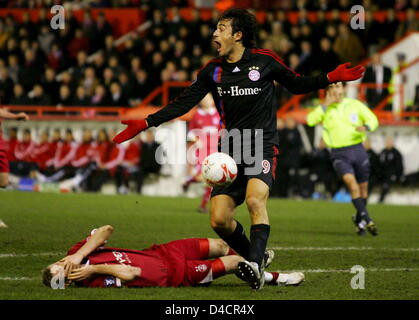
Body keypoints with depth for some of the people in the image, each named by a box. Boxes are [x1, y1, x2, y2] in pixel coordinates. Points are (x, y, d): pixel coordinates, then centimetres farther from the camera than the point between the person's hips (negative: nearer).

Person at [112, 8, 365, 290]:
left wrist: (331, 78, 0)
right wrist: (145, 124, 4)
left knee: (255, 200, -30)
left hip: (262, 147, -4)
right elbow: (184, 103, 11)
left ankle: (255, 265, -37)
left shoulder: (265, 60, 1)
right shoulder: (213, 70, 8)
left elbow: (296, 85, 14)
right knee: (219, 219, -7)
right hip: (231, 150, 4)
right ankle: (256, 258, 14)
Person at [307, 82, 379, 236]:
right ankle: (366, 219, -23)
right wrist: (326, 105, -19)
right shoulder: (324, 109, 1)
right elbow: (311, 120, -15)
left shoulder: (355, 105, 3)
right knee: (350, 180, -25)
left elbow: (373, 119, 2)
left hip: (358, 150, 2)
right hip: (339, 154, -2)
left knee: (363, 187, 10)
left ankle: (359, 219, 35)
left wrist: (365, 127, -20)